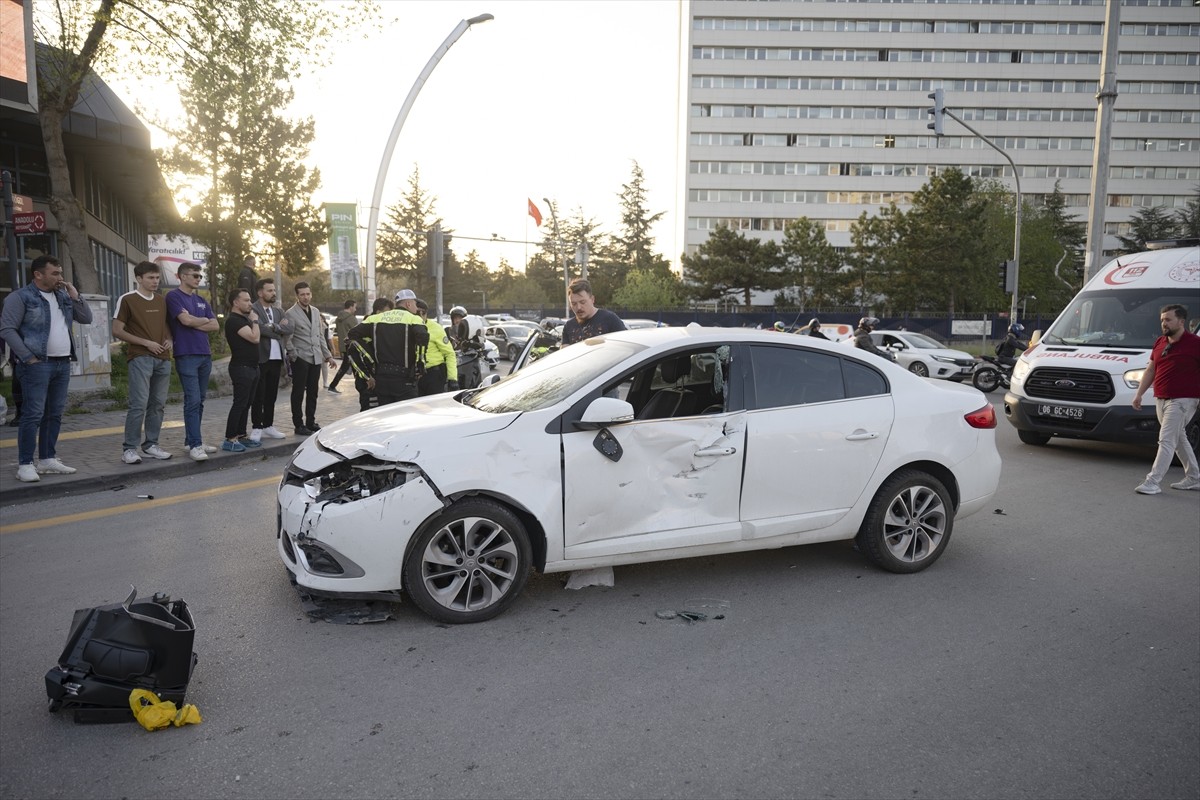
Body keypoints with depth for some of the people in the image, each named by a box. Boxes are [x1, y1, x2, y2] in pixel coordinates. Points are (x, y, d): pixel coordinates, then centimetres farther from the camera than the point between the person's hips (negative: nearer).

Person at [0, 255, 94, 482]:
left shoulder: (63, 296, 15)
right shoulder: (20, 297, -5)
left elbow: (86, 319, 15)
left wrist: (75, 296, 1)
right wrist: (28, 358, -14)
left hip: (63, 363, 7)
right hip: (37, 365, -7)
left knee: (55, 414, 10)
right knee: (33, 415, -8)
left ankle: (47, 459, 18)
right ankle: (25, 464, -3)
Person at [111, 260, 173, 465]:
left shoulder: (161, 300, 15)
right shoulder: (127, 299, -2)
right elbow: (117, 331, -5)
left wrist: (169, 340, 5)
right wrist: (146, 343, -12)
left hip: (163, 358, 6)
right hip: (140, 358, -6)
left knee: (158, 404, 8)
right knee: (139, 404, -11)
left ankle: (151, 444, 18)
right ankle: (129, 448, -4)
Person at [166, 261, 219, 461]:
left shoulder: (201, 300, 18)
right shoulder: (174, 296, -2)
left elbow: (215, 326, 10)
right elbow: (186, 319, -16)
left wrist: (194, 324, -4)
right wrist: (204, 320, 3)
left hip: (205, 355, 7)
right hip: (186, 355, -7)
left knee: (199, 401, 9)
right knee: (192, 400, -11)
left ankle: (192, 440, 17)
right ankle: (195, 445, -11)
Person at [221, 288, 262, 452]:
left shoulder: (244, 319, 17)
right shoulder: (233, 320, -15)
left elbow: (255, 338, 23)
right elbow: (255, 338, -22)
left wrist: (253, 320, 13)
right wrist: (255, 320, -10)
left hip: (251, 367, 10)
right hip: (241, 368, -10)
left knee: (246, 403, 12)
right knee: (239, 403, -10)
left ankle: (241, 435, 18)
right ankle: (230, 439, -8)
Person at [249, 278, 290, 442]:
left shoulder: (278, 311, 17)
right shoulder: (253, 310, -7)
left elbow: (288, 327, 2)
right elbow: (261, 329, -21)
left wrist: (273, 327, -12)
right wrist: (279, 328, -6)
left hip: (276, 358, 7)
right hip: (261, 358, -7)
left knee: (271, 395, 12)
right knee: (258, 395, 0)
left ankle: (268, 426, 20)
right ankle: (256, 428, 7)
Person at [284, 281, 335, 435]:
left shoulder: (315, 312, 14)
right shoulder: (290, 314, -7)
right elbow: (287, 339, -8)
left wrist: (327, 354, 14)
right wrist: (294, 356, -11)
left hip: (316, 358, 6)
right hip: (300, 359, -6)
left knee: (312, 392, 10)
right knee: (298, 393, 1)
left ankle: (310, 422, 19)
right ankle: (299, 425, 7)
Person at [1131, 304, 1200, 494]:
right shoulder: (1160, 343, 11)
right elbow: (1151, 370, 18)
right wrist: (1139, 393, 14)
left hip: (1182, 400, -8)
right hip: (1161, 399, 8)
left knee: (1166, 440, -11)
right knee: (1179, 439, 17)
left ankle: (1153, 481, -12)